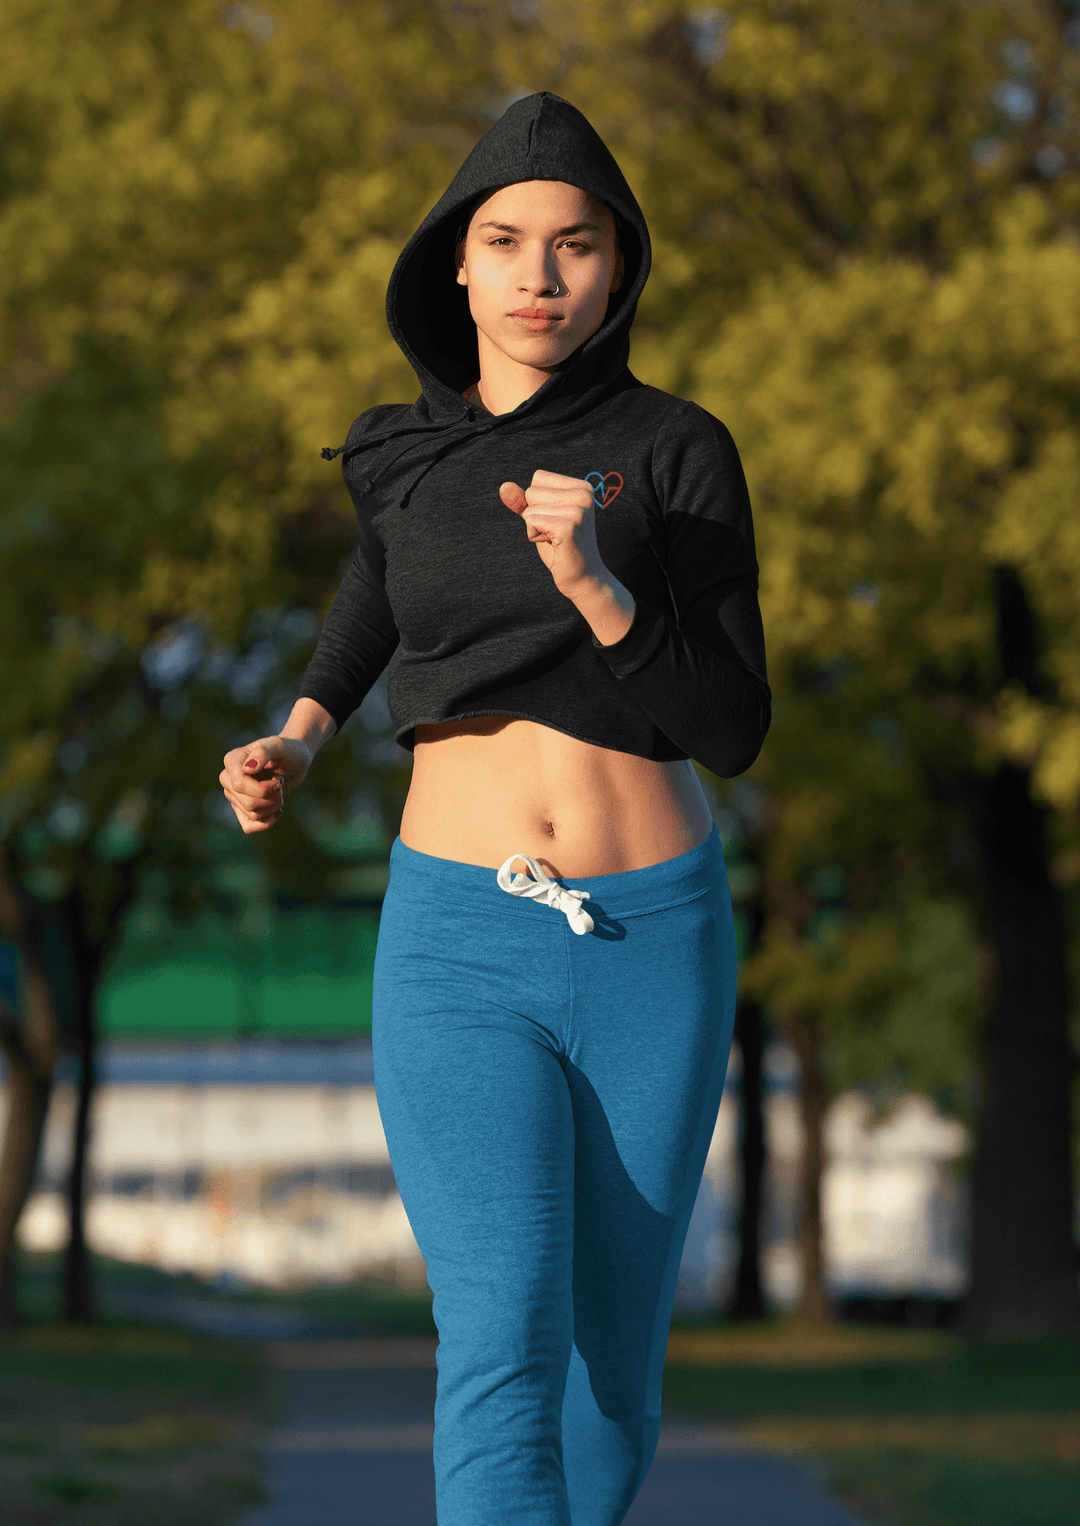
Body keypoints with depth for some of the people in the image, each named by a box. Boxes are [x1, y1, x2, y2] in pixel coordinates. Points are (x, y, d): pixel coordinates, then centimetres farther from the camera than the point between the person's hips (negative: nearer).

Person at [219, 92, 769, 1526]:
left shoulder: (680, 453, -4)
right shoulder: (402, 453, 4)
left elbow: (732, 731, -8)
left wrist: (592, 583, -23)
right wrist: (299, 738, 10)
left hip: (654, 941, 0)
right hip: (461, 947, 0)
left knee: (610, 1360, 11)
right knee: (503, 1355, -18)